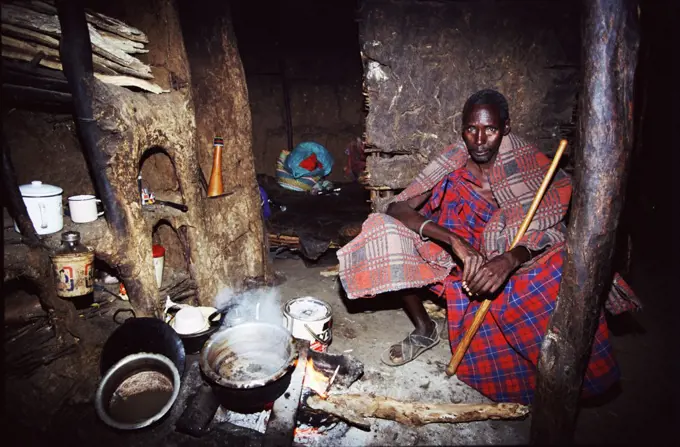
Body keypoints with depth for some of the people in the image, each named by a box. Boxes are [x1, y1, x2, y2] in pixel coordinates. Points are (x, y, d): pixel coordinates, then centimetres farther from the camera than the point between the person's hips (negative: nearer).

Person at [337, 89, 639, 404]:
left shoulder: (526, 163, -10)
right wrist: (455, 241, -35)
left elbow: (546, 228, -17)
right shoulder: (453, 164, -9)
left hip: (510, 265, -1)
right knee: (386, 228, -19)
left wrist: (509, 261, -40)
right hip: (457, 262, 2)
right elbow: (397, 208, -20)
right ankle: (424, 330, 0)